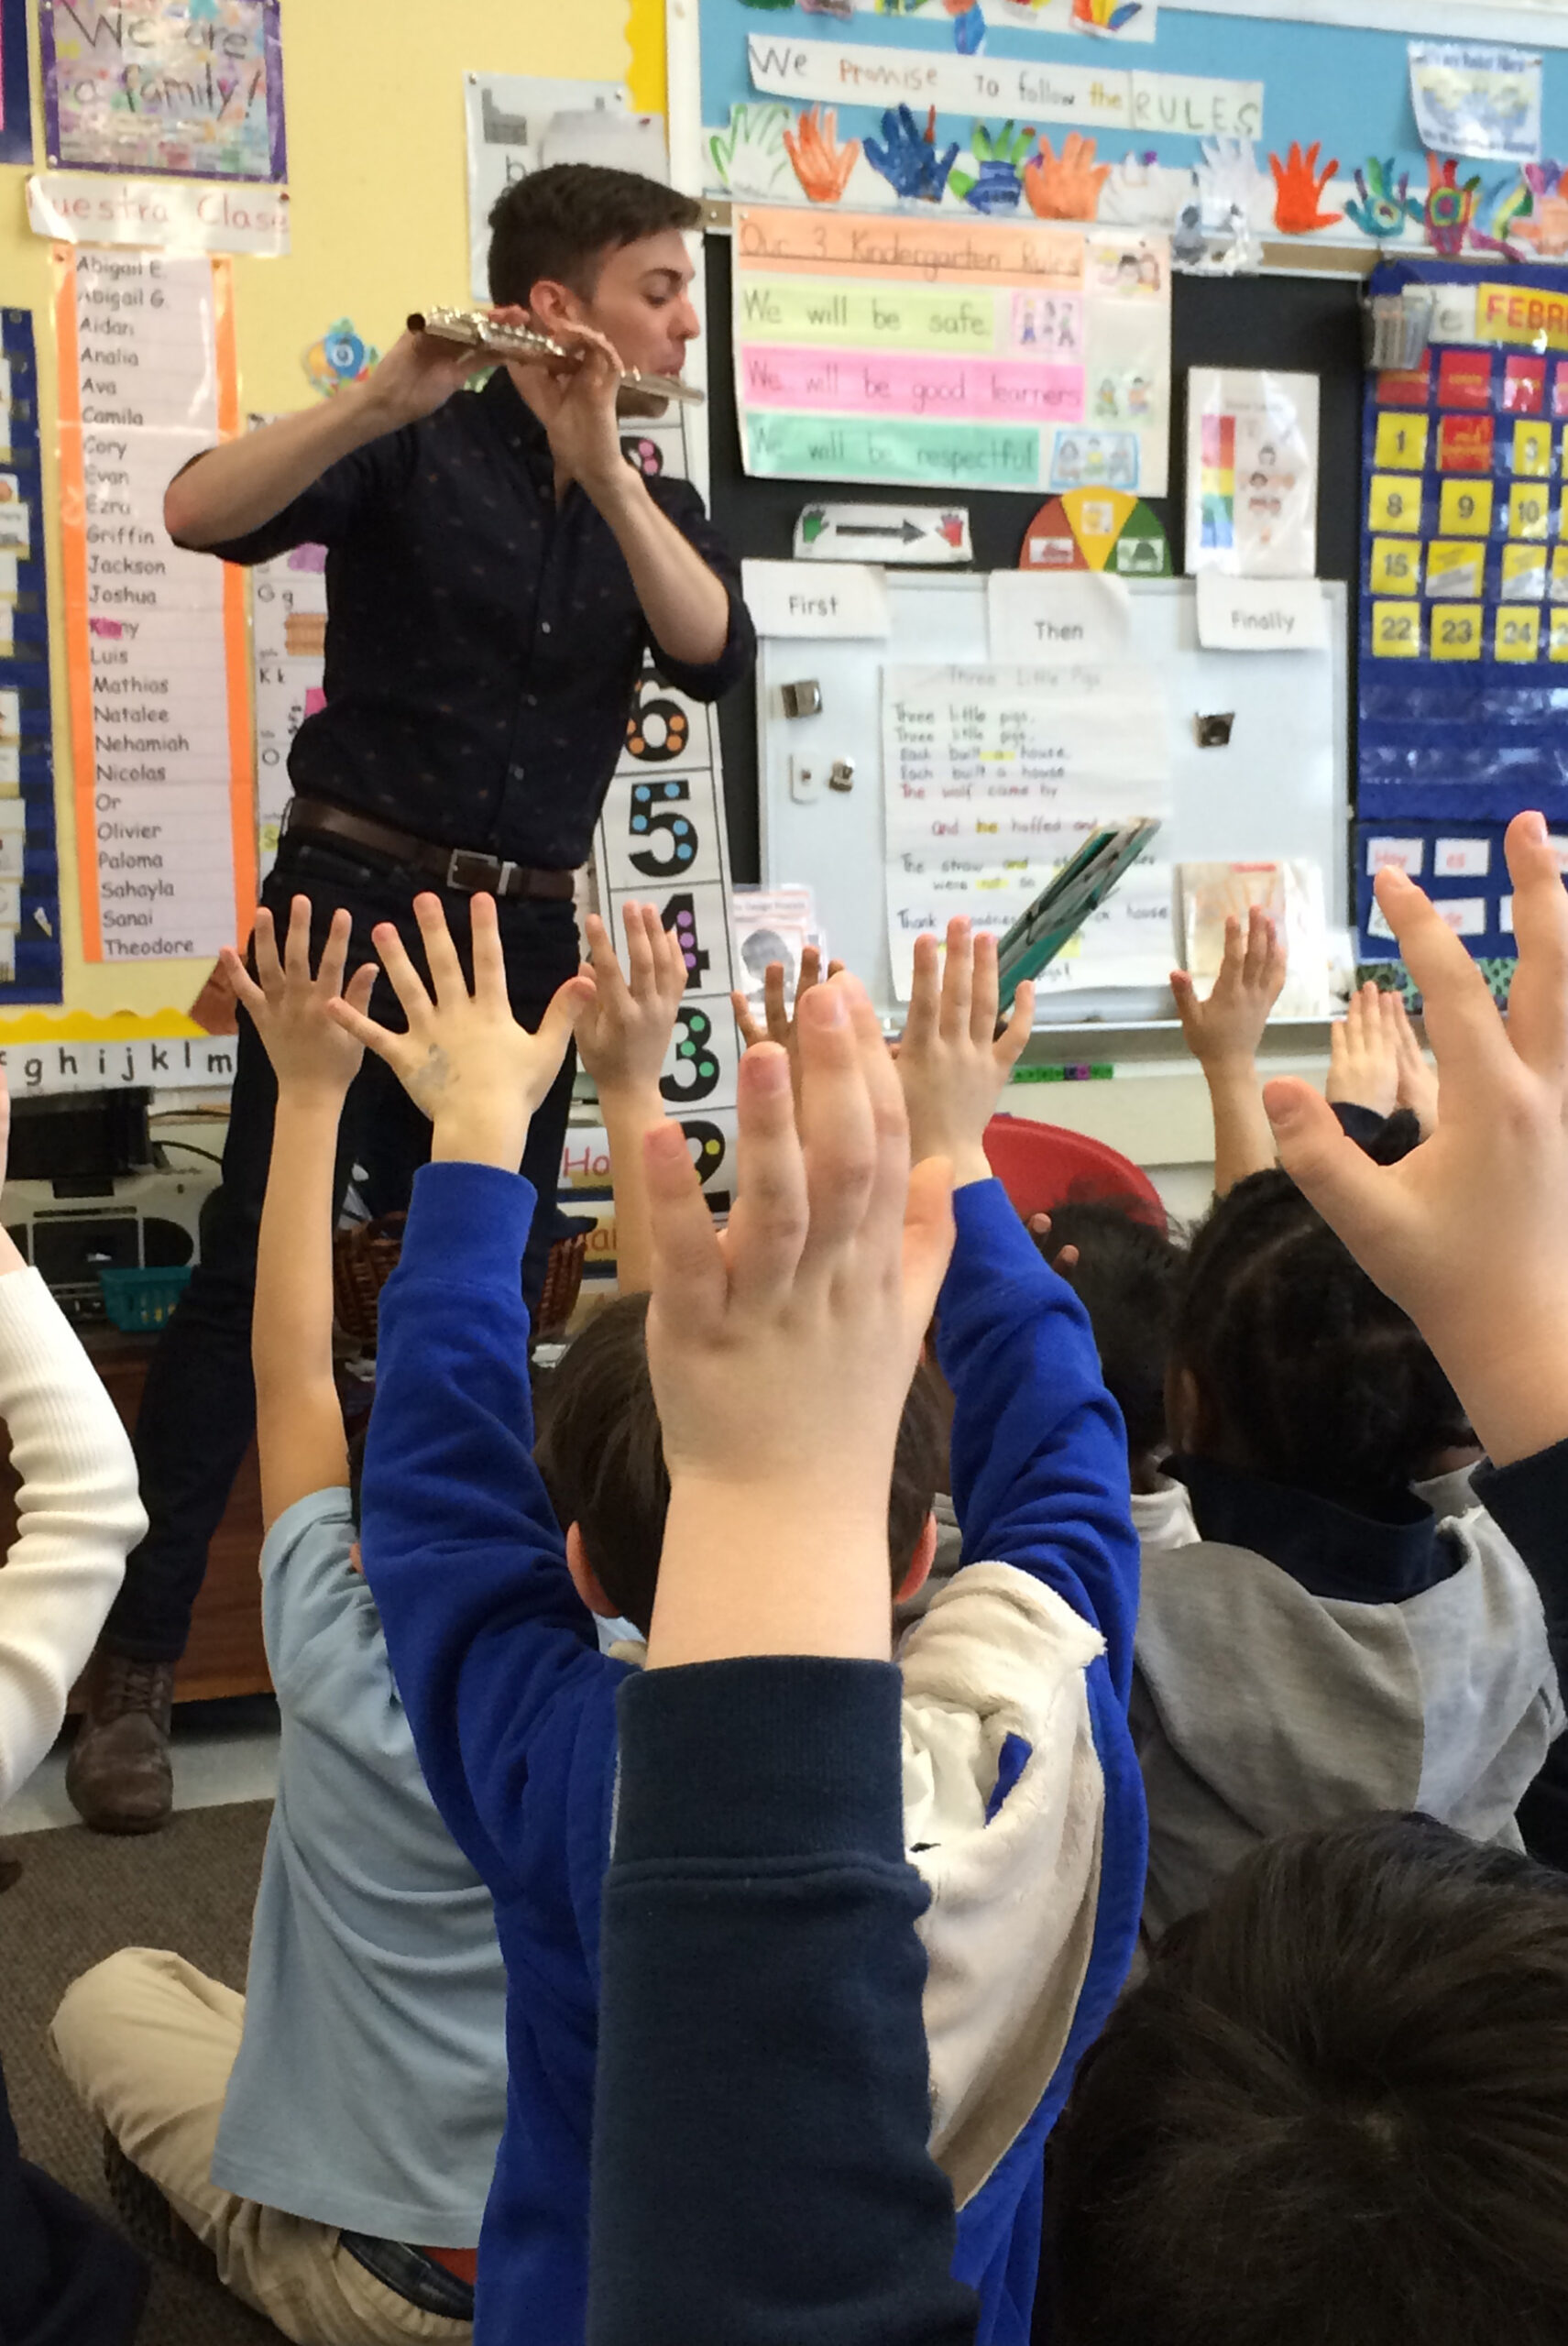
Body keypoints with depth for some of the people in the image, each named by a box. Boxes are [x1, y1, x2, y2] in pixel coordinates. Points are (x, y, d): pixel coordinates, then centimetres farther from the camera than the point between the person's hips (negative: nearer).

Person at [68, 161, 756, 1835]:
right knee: (256, 1270, -7)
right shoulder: (416, 451, 0)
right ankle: (134, 1671, -1)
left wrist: (599, 460, -19)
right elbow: (200, 512, -16)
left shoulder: (655, 506, 13)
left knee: (491, 1290, 8)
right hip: (358, 896, -5)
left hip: (526, 935, 5)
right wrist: (382, 398, -28)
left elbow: (716, 655, -8)